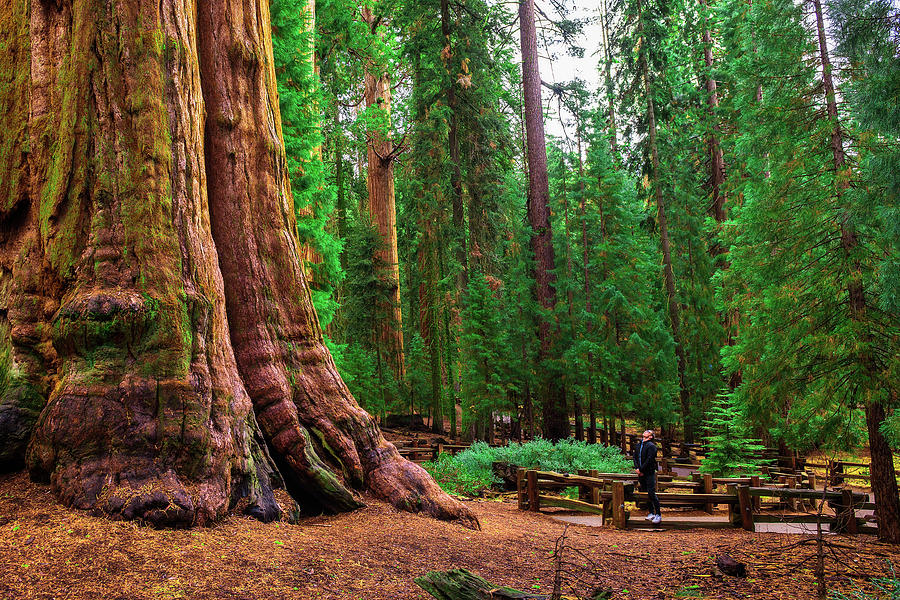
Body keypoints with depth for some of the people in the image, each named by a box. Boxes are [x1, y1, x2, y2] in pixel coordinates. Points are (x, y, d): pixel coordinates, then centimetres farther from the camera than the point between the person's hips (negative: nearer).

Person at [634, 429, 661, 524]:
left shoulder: (651, 446, -9)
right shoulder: (639, 445, 14)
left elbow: (649, 460, -16)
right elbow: (635, 457, 11)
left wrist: (641, 469, -14)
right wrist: (637, 468, -3)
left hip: (649, 473, -7)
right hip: (641, 473, 7)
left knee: (652, 493, -11)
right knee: (645, 494, 11)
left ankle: (658, 515, -6)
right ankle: (651, 513, 19)